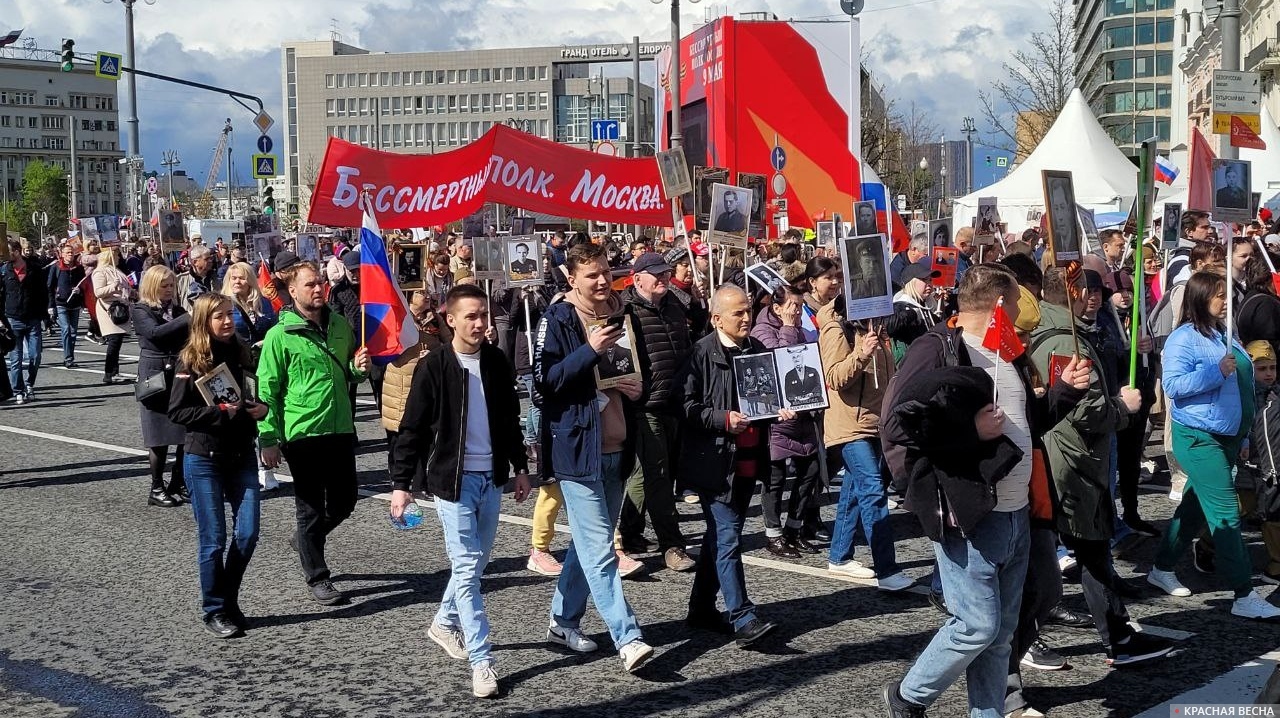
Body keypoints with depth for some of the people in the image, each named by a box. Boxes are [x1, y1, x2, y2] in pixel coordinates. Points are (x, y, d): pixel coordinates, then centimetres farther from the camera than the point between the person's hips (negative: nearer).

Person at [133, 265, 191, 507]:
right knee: (159, 436, -1)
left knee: (186, 434, 0)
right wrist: (187, 320, -25)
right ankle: (157, 489, 8)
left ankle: (179, 485, 11)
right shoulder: (141, 311, 0)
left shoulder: (177, 310, 15)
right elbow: (154, 332, -19)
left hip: (181, 376, 4)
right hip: (155, 377, -4)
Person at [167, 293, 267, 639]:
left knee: (247, 533, 1)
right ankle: (215, 610, 15)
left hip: (242, 455, 4)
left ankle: (229, 601, 21)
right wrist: (221, 411, -20)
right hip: (204, 458, -4)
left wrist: (262, 408, -5)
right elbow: (176, 411, -11)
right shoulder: (191, 360, -8)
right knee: (214, 538, 1)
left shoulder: (243, 353, 5)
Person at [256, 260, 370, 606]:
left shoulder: (341, 325, 7)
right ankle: (317, 579, 18)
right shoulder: (280, 335, -9)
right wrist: (269, 439, -11)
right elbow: (266, 390, -8)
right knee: (311, 508, 5)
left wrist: (358, 368, -2)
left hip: (341, 429, 5)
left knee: (344, 501, 13)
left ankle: (306, 539, 41)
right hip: (302, 433, -5)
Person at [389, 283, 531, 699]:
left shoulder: (496, 362, 5)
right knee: (466, 567, -5)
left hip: (491, 478, 5)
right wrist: (401, 483, -11)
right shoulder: (434, 368, -10)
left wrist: (520, 467, 16)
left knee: (476, 562, 15)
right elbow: (412, 429, -8)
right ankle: (482, 661, -2)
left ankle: (445, 622, 38)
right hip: (453, 478, -5)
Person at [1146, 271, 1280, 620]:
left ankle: (1163, 570, 30)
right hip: (1199, 437, -8)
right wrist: (1216, 371, -27)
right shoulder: (1184, 338, -11)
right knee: (1225, 512, -11)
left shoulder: (1224, 335, 13)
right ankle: (1244, 596, -10)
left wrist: (1242, 436, 22)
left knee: (1194, 507, 16)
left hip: (1226, 438, 8)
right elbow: (1173, 384, -20)